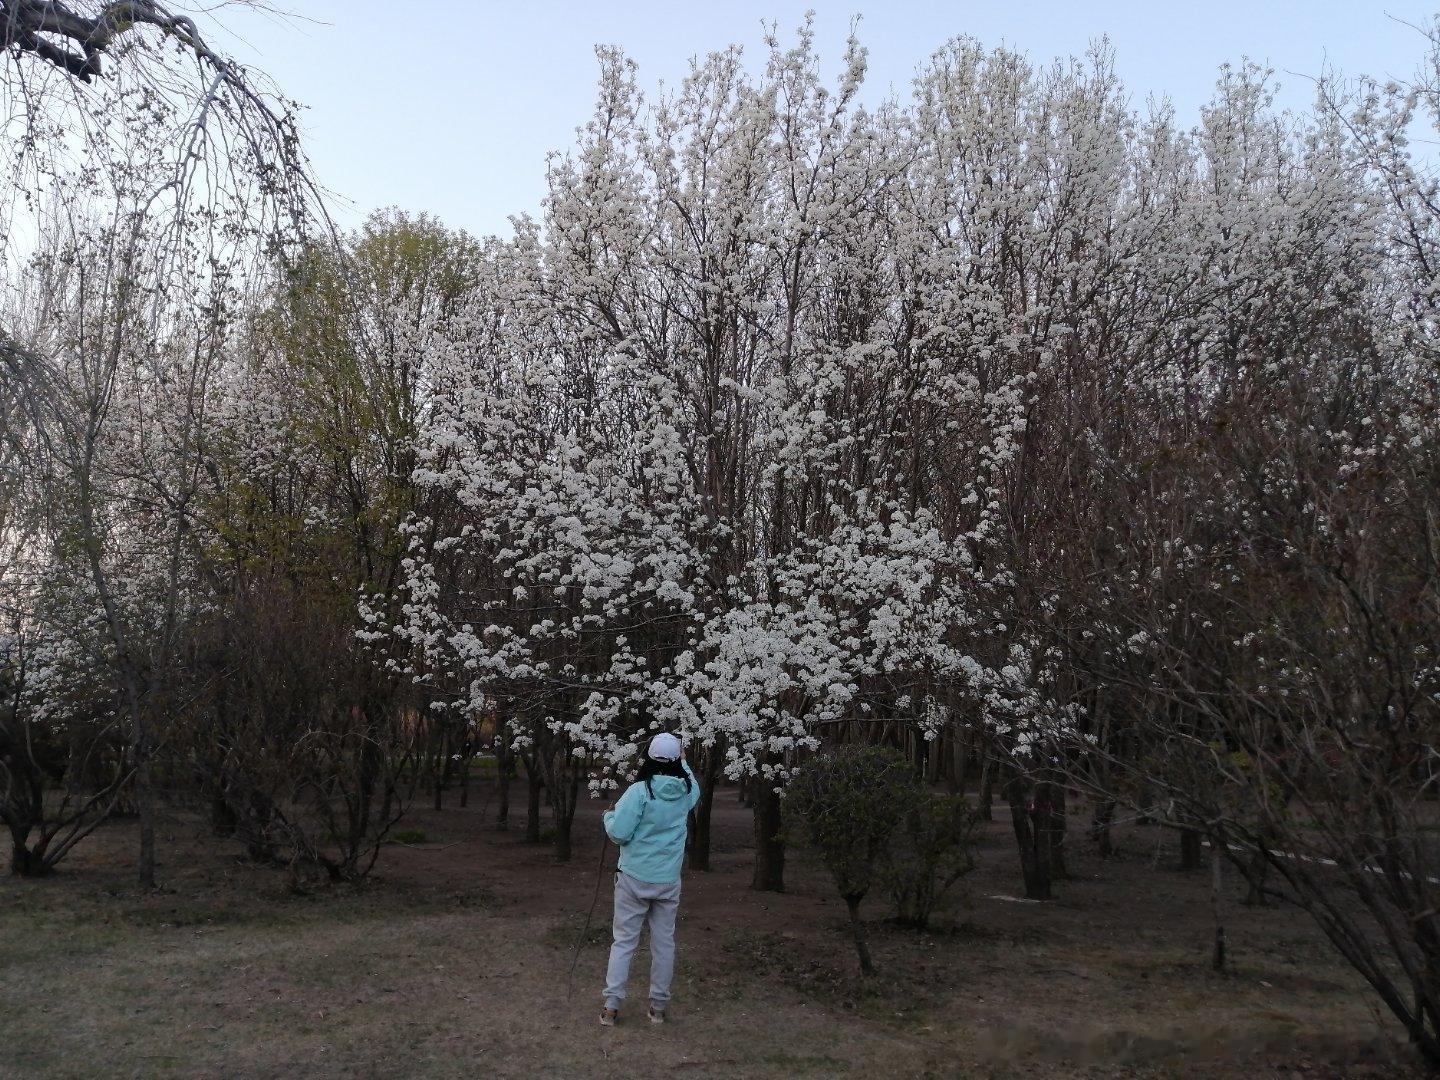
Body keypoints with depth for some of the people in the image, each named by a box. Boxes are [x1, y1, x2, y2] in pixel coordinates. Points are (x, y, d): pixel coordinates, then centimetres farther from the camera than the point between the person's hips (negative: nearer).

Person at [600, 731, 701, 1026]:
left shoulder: (639, 791, -17)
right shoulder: (686, 791, -3)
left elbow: (619, 833, -18)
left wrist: (610, 815, 1)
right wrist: (684, 762, 34)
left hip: (634, 878, -3)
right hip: (668, 882, 3)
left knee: (624, 941, 7)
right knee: (664, 943, 12)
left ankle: (611, 1007, 10)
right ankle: (658, 1007, 21)